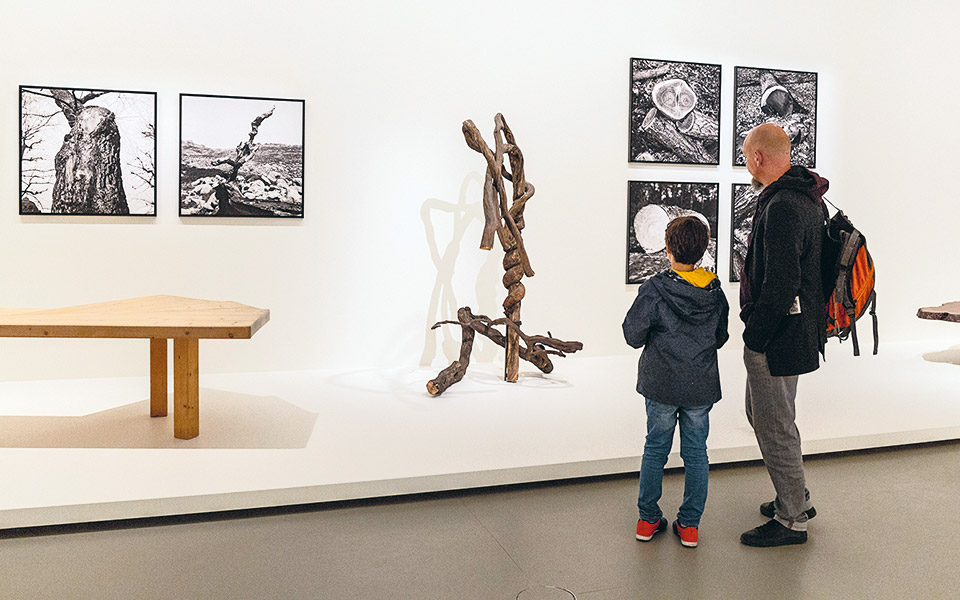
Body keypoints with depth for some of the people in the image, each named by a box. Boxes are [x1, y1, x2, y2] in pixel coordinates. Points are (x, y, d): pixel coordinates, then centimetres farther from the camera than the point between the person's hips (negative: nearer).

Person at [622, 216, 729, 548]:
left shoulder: (654, 290, -14)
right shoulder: (715, 292, -2)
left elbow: (633, 335, -11)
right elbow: (721, 337, 8)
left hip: (661, 385, -2)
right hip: (701, 387, 2)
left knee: (655, 449, 12)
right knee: (696, 453, 11)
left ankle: (648, 519, 21)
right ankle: (689, 524, 19)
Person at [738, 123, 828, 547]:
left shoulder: (782, 207, -23)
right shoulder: (804, 198, 11)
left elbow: (780, 284, -28)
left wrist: (755, 338, -19)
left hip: (777, 338, -11)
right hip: (793, 331, 11)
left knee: (775, 426, 3)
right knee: (759, 413, 23)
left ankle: (792, 520, 18)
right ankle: (796, 499, 36)